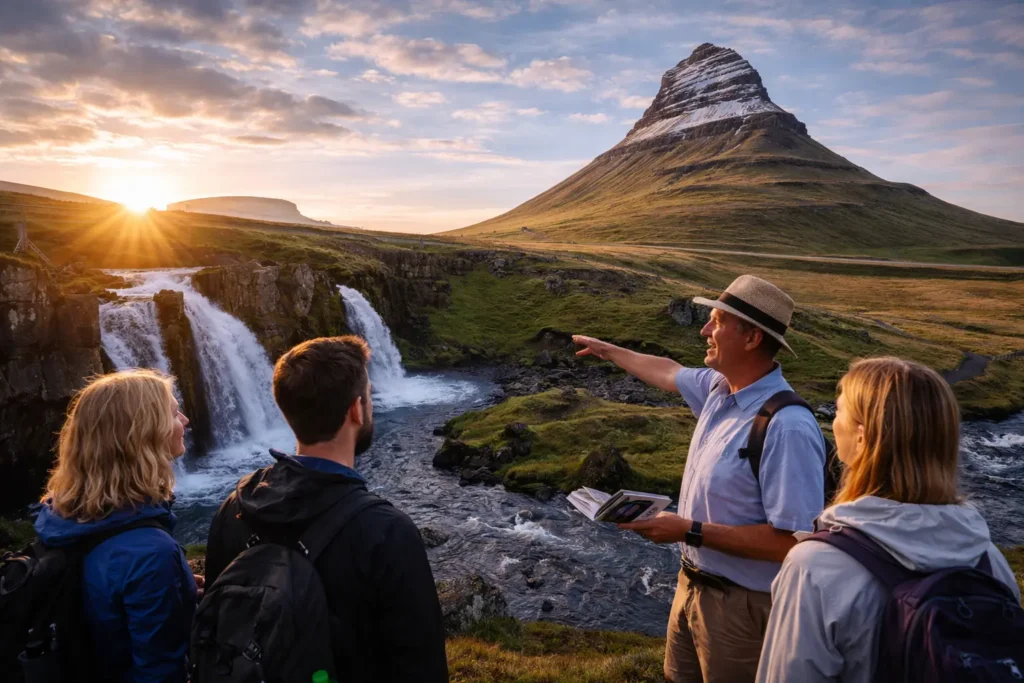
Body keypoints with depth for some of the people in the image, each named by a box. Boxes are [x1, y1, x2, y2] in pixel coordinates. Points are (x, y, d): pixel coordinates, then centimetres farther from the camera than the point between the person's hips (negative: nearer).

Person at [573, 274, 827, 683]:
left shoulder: (788, 428, -30)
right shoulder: (719, 386, -4)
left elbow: (792, 541, -30)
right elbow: (669, 373, 18)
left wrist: (691, 531, -28)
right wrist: (610, 352, 30)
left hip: (741, 604, -8)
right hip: (692, 583, 8)